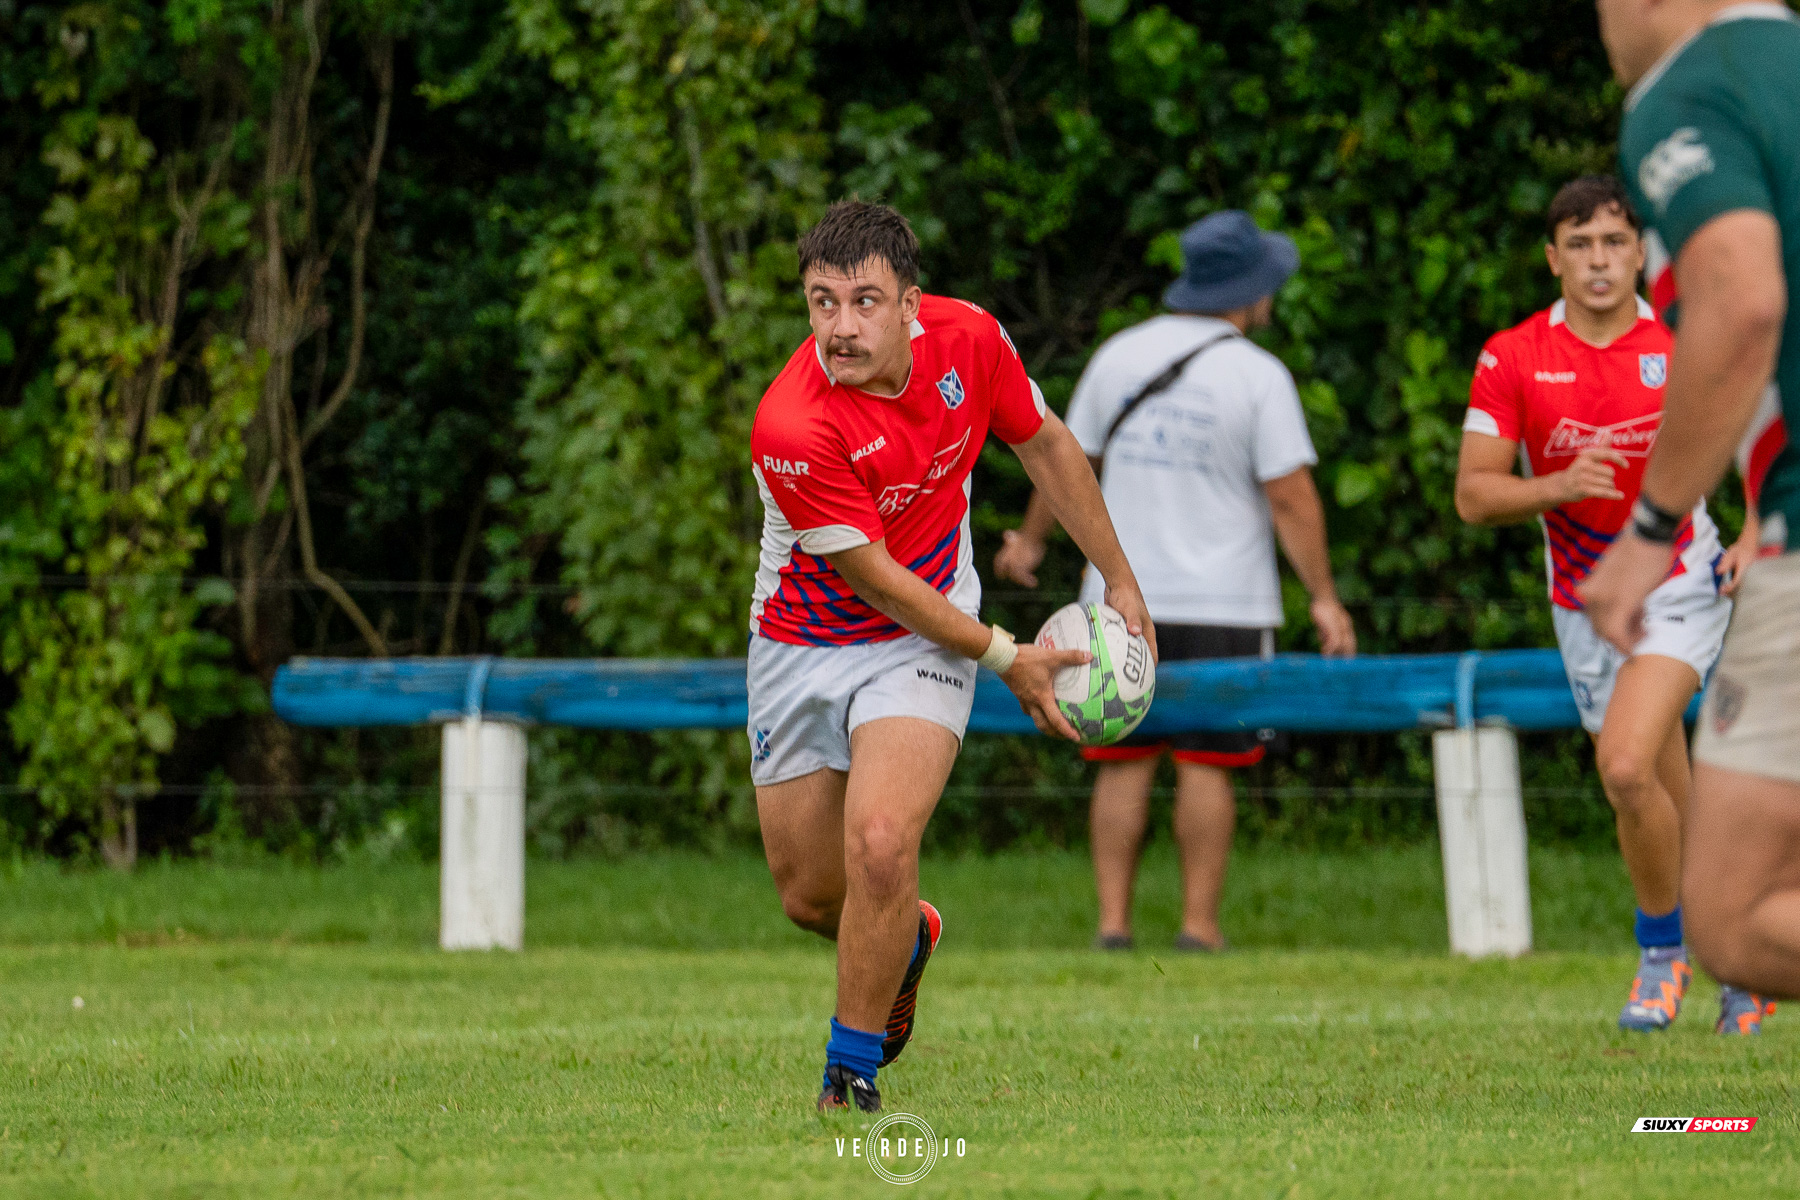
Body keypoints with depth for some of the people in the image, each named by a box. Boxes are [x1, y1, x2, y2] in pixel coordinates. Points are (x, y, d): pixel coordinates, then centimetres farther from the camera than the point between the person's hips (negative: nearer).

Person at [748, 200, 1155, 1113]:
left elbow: (1046, 445, 5)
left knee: (880, 844, -22)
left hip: (920, 641, 1)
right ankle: (907, 941, 45)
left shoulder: (968, 338, -16)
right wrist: (1006, 657, -12)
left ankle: (852, 1073, -5)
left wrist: (1119, 580, 10)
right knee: (809, 895, 9)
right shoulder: (790, 428, -29)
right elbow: (875, 579, -19)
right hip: (803, 644, -1)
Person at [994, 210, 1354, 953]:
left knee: (1123, 761, 5)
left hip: (1123, 597, 3)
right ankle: (1200, 924, -2)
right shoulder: (1259, 376, -8)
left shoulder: (1120, 356, 5)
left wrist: (1029, 540, 30)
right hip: (1221, 606, -3)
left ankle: (1113, 921, 2)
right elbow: (1291, 498, -11)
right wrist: (1324, 599, -6)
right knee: (1206, 764, 0)